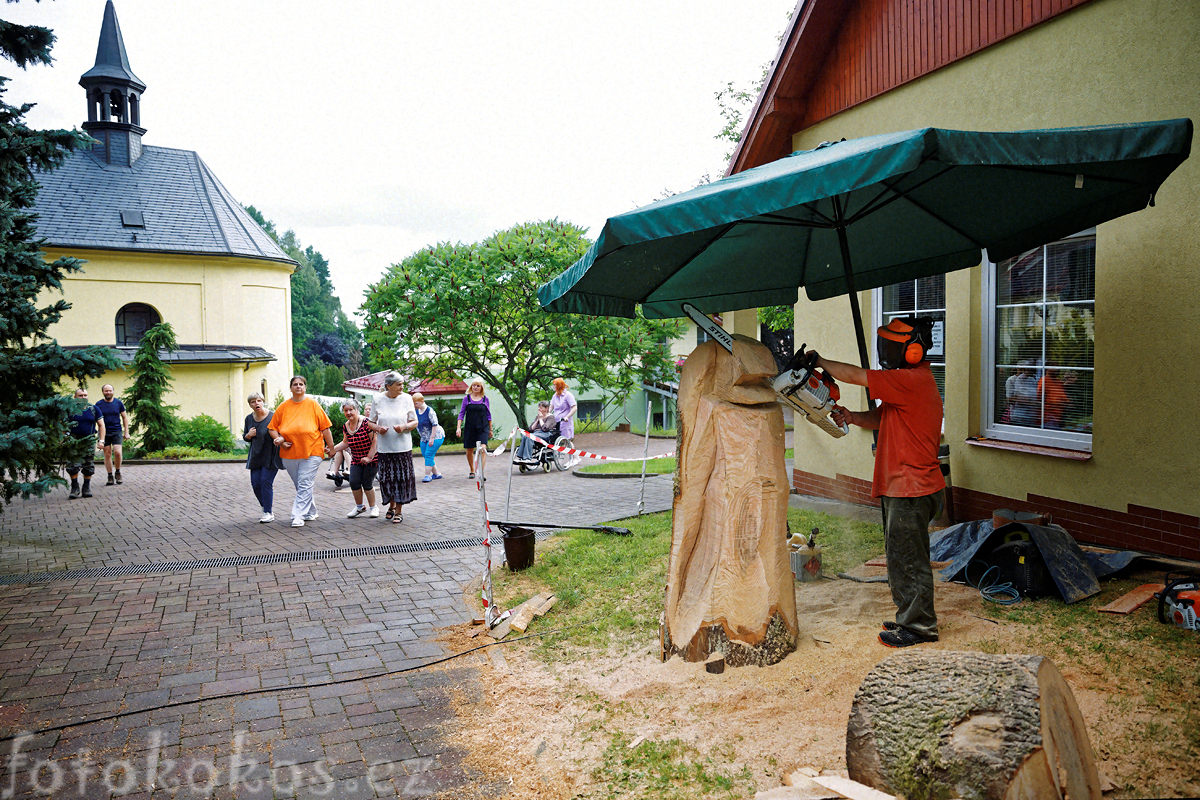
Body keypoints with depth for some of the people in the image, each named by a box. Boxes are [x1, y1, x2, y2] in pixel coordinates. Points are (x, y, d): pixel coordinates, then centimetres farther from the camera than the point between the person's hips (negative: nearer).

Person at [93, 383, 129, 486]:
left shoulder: (118, 403, 4)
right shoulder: (98, 404, 3)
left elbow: (125, 417, 9)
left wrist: (126, 432, 5)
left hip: (117, 431, -1)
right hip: (104, 432, 1)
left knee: (117, 452, -14)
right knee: (107, 454, 3)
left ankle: (117, 472, 7)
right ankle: (110, 476, 10)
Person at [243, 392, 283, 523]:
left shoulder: (272, 417, -10)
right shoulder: (249, 418, 6)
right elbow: (245, 437, 18)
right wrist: (249, 435, -6)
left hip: (270, 457, -5)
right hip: (255, 457, 5)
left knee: (266, 482, -10)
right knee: (255, 483, 3)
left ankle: (268, 513, 0)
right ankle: (265, 508, 25)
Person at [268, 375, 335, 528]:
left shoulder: (313, 404, 3)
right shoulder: (283, 406, 9)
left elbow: (325, 427, 4)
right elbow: (272, 428, 13)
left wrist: (330, 446, 3)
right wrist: (279, 439, -5)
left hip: (311, 452, -3)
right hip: (289, 453, 3)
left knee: (305, 485, -9)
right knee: (299, 485, 12)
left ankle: (298, 516, -9)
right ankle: (311, 512, 27)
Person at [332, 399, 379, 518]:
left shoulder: (366, 423, -18)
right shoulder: (346, 426, 2)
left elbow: (375, 441, -17)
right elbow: (345, 442, 16)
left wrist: (369, 457, -19)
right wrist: (333, 449, 2)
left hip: (372, 458, -6)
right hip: (356, 460, 6)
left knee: (367, 483, -5)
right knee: (354, 482, -5)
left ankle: (373, 507, 16)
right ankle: (359, 507, 16)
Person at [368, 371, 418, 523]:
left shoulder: (406, 398, 0)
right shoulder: (377, 399, 1)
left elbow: (414, 422, 4)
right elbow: (371, 422, 10)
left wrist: (404, 427, -16)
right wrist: (378, 428, -12)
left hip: (403, 446, -1)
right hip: (384, 447, 1)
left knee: (402, 477, -3)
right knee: (387, 477, 4)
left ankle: (399, 510, 9)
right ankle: (391, 505, 28)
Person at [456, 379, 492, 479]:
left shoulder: (485, 399, 5)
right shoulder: (467, 398, 3)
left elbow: (488, 415, 12)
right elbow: (461, 413, 4)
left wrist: (490, 429, 14)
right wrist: (459, 427, -5)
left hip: (483, 428, -1)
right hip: (470, 428, 1)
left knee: (483, 448, -17)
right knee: (470, 450, 9)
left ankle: (481, 472, -18)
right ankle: (472, 471, 28)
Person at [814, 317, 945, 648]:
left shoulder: (912, 381, -20)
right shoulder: (908, 383, 15)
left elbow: (855, 375, -21)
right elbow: (880, 418, 17)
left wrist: (819, 361, -6)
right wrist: (851, 417, -3)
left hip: (912, 489, -11)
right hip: (900, 487, 11)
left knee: (908, 560, 0)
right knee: (903, 558, 18)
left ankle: (919, 626, 12)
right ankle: (910, 618, 28)